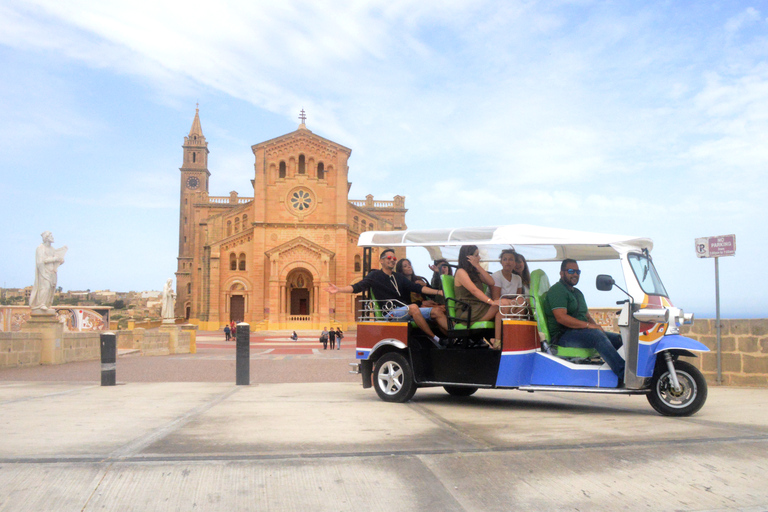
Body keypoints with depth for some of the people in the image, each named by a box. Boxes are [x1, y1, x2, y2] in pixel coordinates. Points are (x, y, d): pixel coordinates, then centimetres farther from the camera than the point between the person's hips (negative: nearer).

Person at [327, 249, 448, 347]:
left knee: (437, 311, -8)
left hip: (406, 312, 7)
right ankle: (434, 338, -29)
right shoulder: (375, 276, 8)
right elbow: (358, 287, -3)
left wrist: (438, 292, 5)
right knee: (413, 307, -35)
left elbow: (417, 288, 16)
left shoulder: (399, 277, 24)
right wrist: (338, 289, -19)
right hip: (390, 313, -7)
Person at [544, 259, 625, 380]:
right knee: (597, 335, -32)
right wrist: (588, 325, -20)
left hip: (580, 332, 10)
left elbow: (587, 316, 25)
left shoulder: (577, 292, 26)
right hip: (563, 336, -10)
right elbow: (561, 317, -19)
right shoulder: (557, 290, -6)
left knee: (618, 339, -3)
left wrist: (597, 326, 2)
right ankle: (623, 374, -39)